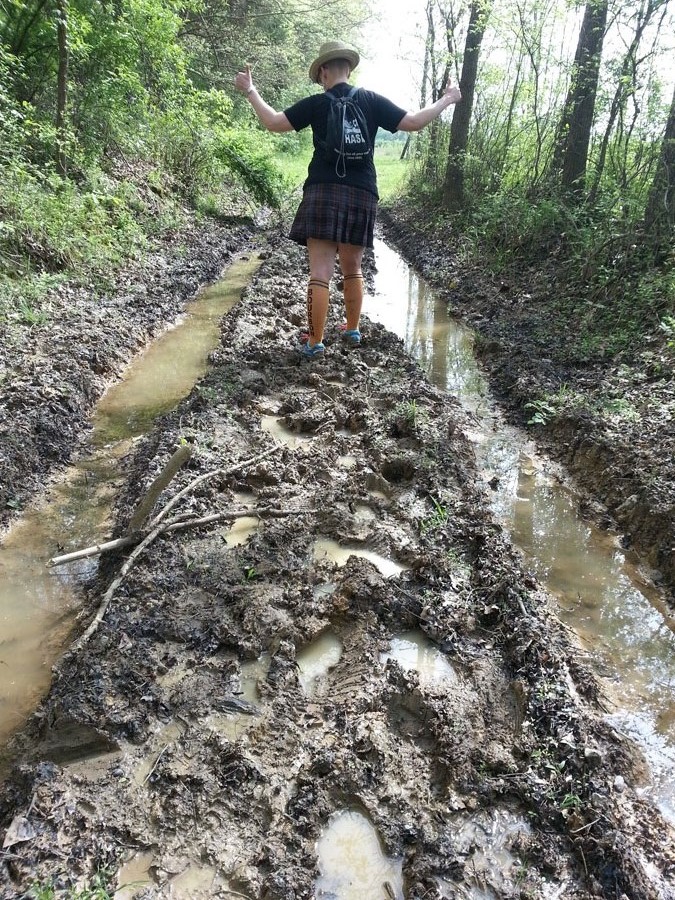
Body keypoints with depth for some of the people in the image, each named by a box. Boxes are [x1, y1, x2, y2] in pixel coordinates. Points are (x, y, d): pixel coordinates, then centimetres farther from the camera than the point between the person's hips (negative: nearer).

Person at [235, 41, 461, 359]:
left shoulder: (316, 103, 1)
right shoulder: (372, 101, 6)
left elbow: (274, 123, 1)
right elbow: (414, 122, 6)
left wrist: (250, 90, 15)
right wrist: (445, 100, 21)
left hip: (323, 192, -3)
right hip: (362, 194, 3)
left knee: (320, 272, -5)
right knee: (352, 269, 18)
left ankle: (315, 342, -7)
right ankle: (352, 329, 27)